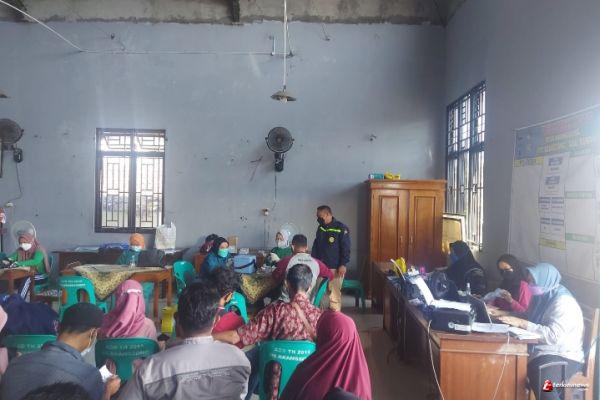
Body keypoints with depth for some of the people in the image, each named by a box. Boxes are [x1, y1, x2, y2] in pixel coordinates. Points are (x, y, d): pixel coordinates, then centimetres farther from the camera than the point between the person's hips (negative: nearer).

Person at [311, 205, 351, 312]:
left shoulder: (341, 228, -9)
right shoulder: (320, 228, 12)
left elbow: (346, 248, -10)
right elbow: (315, 246, 18)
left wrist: (343, 265, -15)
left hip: (335, 268, -6)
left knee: (334, 294, -5)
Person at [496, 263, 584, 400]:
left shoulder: (563, 302, -16)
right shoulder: (541, 297, 9)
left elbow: (554, 336, -26)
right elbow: (530, 319, 16)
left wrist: (521, 323, -26)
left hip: (564, 356, -8)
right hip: (542, 350, 8)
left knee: (541, 377, -38)